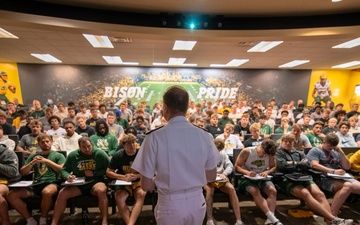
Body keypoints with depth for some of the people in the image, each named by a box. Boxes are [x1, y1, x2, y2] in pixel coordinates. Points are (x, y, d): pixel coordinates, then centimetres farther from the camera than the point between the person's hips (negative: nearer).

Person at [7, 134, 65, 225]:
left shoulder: (58, 155, 12)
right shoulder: (33, 156, 24)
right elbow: (22, 172, 19)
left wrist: (47, 161, -7)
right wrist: (32, 163, -1)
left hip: (52, 183, -5)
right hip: (35, 184, 5)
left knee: (47, 192, -38)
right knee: (11, 195, -18)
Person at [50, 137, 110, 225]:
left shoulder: (100, 154, -5)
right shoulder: (72, 155, 4)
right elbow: (64, 170, 10)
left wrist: (94, 173, -13)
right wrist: (68, 176, -13)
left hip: (95, 182, -3)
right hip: (78, 184, 4)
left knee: (101, 191, -35)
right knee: (62, 193, -20)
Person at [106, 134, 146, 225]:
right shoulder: (118, 155, -3)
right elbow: (108, 172, 0)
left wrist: (136, 176, -18)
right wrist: (123, 177, -16)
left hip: (139, 181, -1)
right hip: (123, 183, 2)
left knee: (141, 195, -32)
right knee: (119, 198, -28)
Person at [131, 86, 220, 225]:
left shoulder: (154, 137, -19)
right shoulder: (204, 135, -10)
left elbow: (146, 185, -12)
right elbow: (211, 177, 1)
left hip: (170, 205, -2)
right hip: (197, 202, 3)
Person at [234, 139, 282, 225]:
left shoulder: (270, 154, -3)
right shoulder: (246, 151, -16)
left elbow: (273, 167, 8)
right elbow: (237, 166, -12)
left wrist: (266, 172, -15)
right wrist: (247, 172, -31)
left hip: (262, 178, 4)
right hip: (247, 178, -4)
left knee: (273, 191, -24)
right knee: (255, 192, -33)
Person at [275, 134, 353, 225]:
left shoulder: (299, 153, 25)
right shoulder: (278, 153, 11)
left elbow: (308, 165, 10)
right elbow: (283, 165, -7)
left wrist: (294, 163, 1)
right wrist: (300, 164, 5)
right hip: (287, 180, -5)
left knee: (319, 193, -24)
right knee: (305, 193, -33)